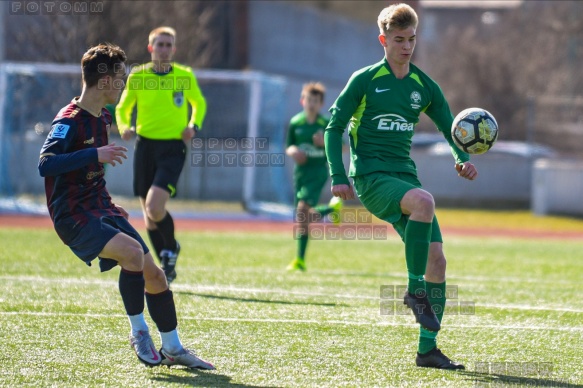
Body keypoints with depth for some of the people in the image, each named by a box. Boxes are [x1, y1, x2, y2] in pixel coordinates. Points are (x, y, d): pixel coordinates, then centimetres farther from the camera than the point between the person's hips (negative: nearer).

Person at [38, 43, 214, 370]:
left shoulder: (103, 118, 11)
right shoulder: (69, 121, -17)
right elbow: (46, 165, -32)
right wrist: (95, 155, -35)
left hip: (101, 208, 9)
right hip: (74, 216, -9)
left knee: (153, 273, 6)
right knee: (133, 252, -30)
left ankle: (173, 349, 21)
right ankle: (139, 333, -12)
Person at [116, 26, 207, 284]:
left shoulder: (185, 76, 1)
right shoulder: (137, 76, 3)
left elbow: (199, 104, 17)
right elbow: (122, 108, 14)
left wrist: (194, 125, -1)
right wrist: (124, 127, -7)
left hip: (173, 148, -2)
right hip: (145, 145, 2)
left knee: (154, 207, -20)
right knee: (148, 212, 4)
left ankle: (171, 248, 8)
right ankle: (167, 266, 22)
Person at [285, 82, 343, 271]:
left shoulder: (327, 124, -2)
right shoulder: (295, 123, 5)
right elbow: (289, 147, 12)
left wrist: (325, 143, -16)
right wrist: (293, 151, -11)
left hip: (318, 170, -5)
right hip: (301, 170, 5)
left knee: (303, 208, -18)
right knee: (304, 215, 4)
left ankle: (300, 259, -15)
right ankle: (334, 208, 33)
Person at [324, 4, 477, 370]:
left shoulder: (424, 86, 11)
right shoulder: (365, 80, -1)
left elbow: (450, 128, 17)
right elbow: (334, 127, 2)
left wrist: (463, 158, -5)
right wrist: (339, 177, -8)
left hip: (404, 175, 6)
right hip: (371, 177, -5)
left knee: (436, 257, -6)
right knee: (424, 201, -36)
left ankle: (428, 349, 2)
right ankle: (415, 289, -22)